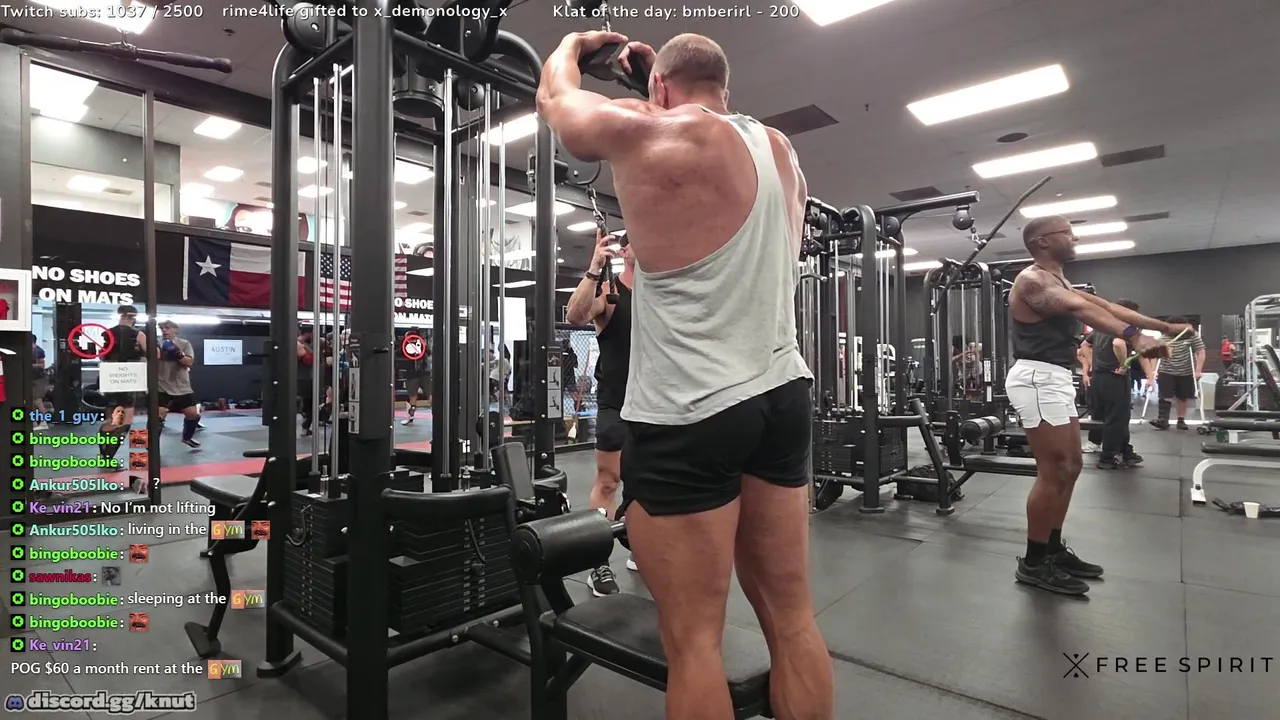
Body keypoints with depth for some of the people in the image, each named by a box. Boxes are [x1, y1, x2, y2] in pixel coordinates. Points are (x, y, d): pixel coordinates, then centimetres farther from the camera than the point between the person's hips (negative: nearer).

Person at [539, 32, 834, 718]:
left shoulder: (649, 135, -4)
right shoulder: (778, 147, 14)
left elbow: (556, 98, 15)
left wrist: (573, 42, 35)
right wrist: (661, 66, 45)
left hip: (689, 415, -7)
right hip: (782, 397, 8)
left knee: (693, 638, 4)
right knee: (792, 616, 16)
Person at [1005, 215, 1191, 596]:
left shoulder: (1058, 281, 21)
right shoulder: (1032, 280, -12)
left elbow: (1104, 305, 21)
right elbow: (1081, 308, -28)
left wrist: (1164, 327, 18)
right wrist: (1134, 336, -41)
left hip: (1055, 378, 11)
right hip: (1038, 378, -11)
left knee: (1070, 467, 14)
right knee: (1054, 472, -8)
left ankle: (1053, 548, 24)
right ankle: (1034, 563, 1)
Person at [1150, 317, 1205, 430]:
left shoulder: (1192, 336, -5)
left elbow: (1201, 353, -9)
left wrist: (1198, 370, -18)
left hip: (1186, 373, 0)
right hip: (1167, 372, 0)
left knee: (1182, 397, 7)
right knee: (1166, 396, -9)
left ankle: (1181, 420, 15)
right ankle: (1163, 420, -13)